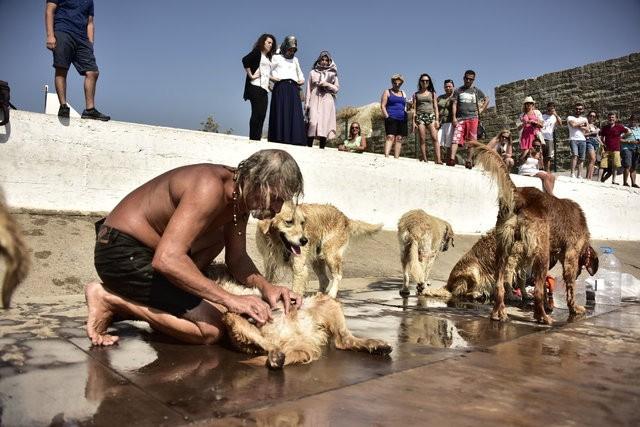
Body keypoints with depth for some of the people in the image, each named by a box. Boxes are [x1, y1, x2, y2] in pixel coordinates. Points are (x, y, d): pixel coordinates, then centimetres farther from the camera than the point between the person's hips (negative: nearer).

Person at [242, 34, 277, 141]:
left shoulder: (268, 57, 24)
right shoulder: (257, 52, 2)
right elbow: (245, 60, -15)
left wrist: (269, 84, 11)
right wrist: (251, 75, -14)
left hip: (264, 89, 7)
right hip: (256, 87, -7)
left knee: (262, 115, -1)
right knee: (257, 114, -12)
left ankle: (257, 139, -1)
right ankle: (252, 139, -11)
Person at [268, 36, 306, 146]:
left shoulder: (295, 60, 26)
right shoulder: (276, 58, 13)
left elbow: (300, 73, 37)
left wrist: (302, 79, 17)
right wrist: (271, 78, -11)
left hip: (293, 88, 4)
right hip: (280, 87, -4)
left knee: (295, 114, -7)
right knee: (281, 113, -12)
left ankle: (295, 140, -13)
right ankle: (280, 139, -16)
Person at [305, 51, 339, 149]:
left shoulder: (333, 74, 15)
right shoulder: (313, 72, 13)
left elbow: (337, 89, 12)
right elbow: (308, 89, 9)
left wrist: (328, 85, -6)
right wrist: (307, 104, 0)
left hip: (327, 101, 1)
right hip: (315, 100, -1)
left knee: (325, 124, -9)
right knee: (313, 122, -16)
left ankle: (322, 148, -9)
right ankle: (309, 147, -17)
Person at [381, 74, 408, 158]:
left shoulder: (403, 93, 22)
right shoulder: (387, 92, 8)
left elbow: (405, 107, 22)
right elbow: (383, 105, 0)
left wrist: (405, 117, 8)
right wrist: (387, 116, -12)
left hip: (402, 119, 5)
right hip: (391, 118, -5)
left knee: (399, 138, -1)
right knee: (390, 137, -18)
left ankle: (396, 158, -1)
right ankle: (386, 156, -27)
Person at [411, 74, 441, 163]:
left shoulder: (432, 93, 15)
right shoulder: (416, 94, 14)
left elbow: (436, 108, 11)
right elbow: (414, 109, 10)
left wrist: (437, 120, -1)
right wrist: (414, 122, 0)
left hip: (431, 116, 0)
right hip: (420, 116, 1)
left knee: (435, 138, -16)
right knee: (422, 140, -4)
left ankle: (438, 160, -24)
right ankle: (424, 160, -1)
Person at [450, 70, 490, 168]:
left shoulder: (476, 91, 15)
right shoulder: (458, 91, 13)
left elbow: (487, 99, 26)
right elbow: (454, 104, 6)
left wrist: (481, 109, 10)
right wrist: (454, 117, -6)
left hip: (473, 118, 1)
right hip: (460, 119, -1)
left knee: (471, 141, 0)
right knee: (456, 139, -15)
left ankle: (468, 162, 2)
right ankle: (452, 159, -26)